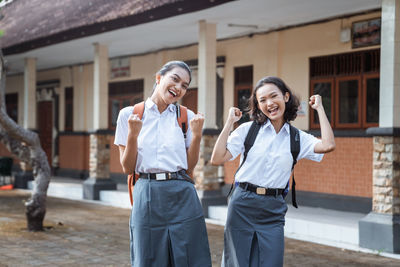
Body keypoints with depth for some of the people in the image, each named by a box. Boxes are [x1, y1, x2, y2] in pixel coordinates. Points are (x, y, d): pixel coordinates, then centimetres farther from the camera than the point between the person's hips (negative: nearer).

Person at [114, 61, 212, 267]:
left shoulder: (188, 117, 8)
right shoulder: (129, 115, 3)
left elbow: (189, 167, 7)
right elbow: (128, 168, 1)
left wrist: (197, 134, -5)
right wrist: (133, 134, -12)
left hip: (182, 196, 2)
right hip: (147, 196, -1)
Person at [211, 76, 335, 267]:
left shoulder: (298, 138, 5)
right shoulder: (247, 130, 1)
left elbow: (328, 145, -14)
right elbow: (217, 159, -7)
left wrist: (319, 108, -3)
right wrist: (229, 122, -6)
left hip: (273, 211, 1)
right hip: (243, 206, -1)